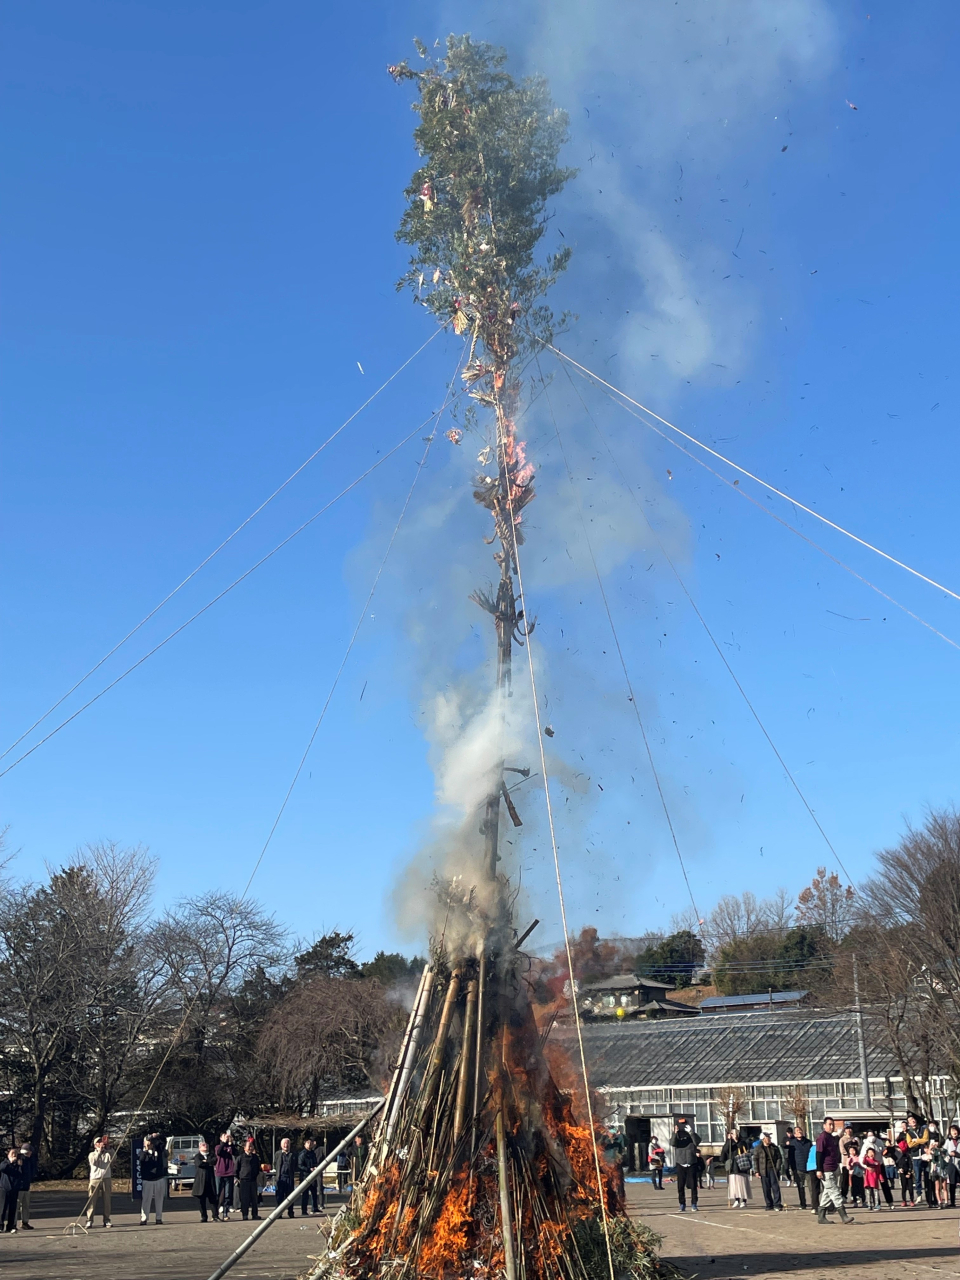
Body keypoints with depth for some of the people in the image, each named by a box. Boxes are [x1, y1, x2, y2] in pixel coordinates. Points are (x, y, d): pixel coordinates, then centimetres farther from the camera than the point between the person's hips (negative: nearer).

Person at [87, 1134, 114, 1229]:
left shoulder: (108, 1154, 14)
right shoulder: (92, 1154, 10)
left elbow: (114, 1155, -8)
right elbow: (94, 1161, -10)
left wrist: (108, 1148, -19)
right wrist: (99, 1151, -14)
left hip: (106, 1179, 2)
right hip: (95, 1179, -2)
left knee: (106, 1200, 3)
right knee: (92, 1200, -7)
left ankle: (106, 1220, 8)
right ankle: (89, 1220, -5)